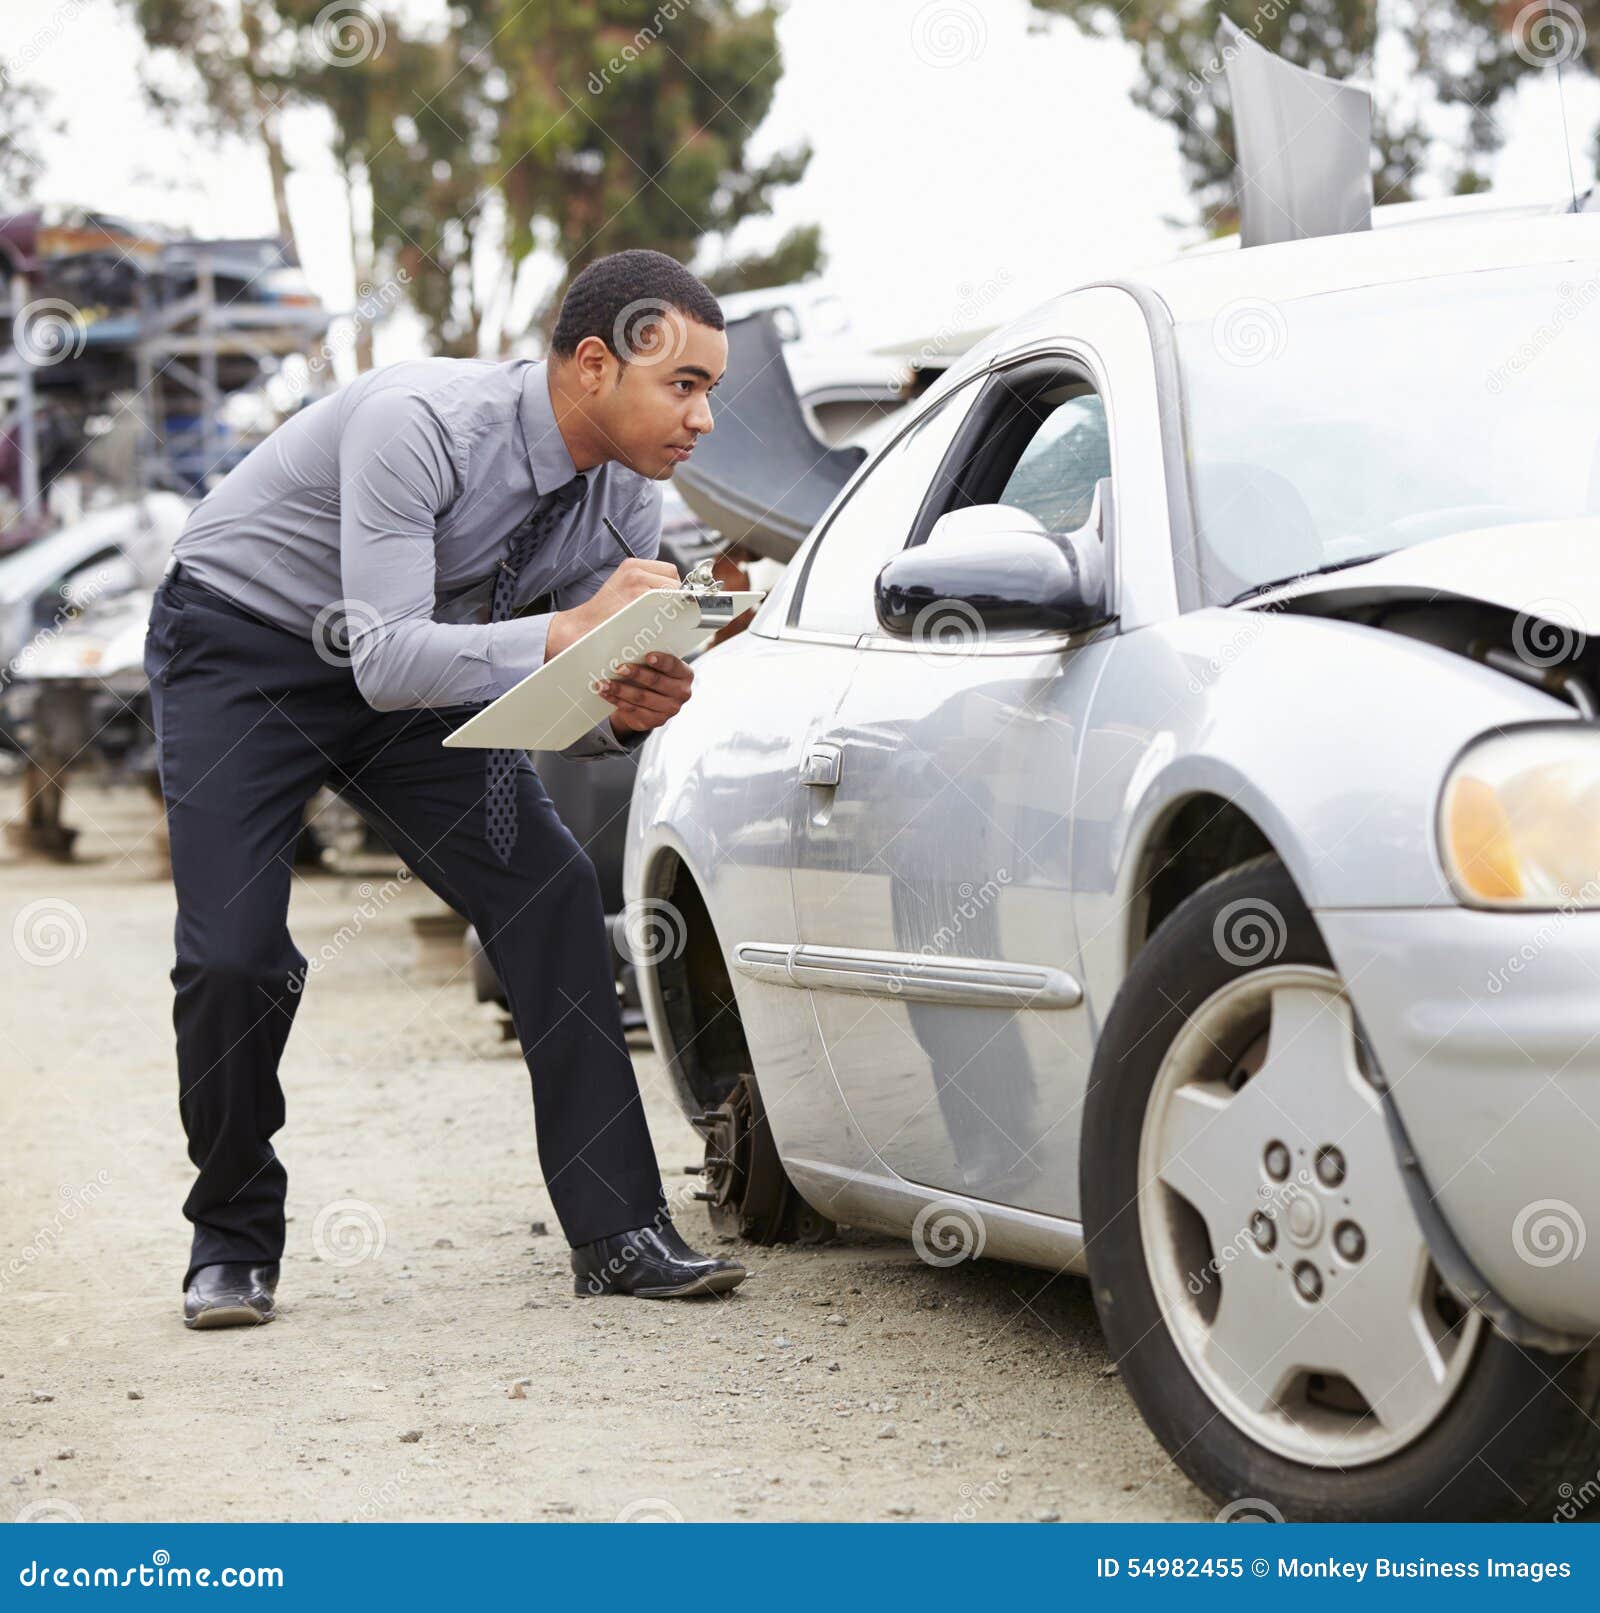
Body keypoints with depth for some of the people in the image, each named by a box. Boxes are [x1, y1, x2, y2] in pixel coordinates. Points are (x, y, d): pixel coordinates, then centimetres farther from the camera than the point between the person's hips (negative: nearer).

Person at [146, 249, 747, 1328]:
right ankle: (233, 1240, 8)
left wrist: (626, 710, -29)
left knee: (553, 894, -11)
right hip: (243, 645, -5)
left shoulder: (629, 499, -12)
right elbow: (387, 660, -38)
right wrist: (569, 629, -47)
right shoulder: (417, 424, -33)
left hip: (415, 665, 6)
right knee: (232, 956, -16)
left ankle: (619, 1235, -7)